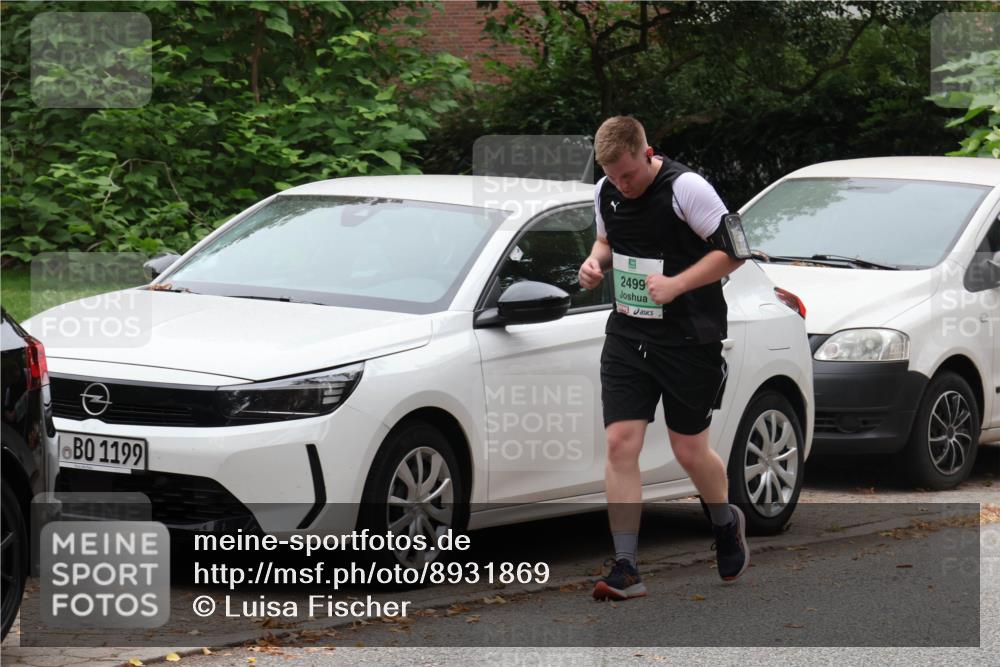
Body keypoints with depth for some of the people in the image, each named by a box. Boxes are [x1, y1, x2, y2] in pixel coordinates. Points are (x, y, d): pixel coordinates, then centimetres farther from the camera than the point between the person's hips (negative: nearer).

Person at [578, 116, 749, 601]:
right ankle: (625, 569, -5)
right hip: (627, 337, 5)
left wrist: (676, 284, -21)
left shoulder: (685, 188, -16)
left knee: (689, 451, 6)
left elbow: (733, 251, -13)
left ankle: (726, 523, 39)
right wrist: (596, 261, -1)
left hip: (690, 340, -5)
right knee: (620, 443, -7)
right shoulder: (606, 193, 3)